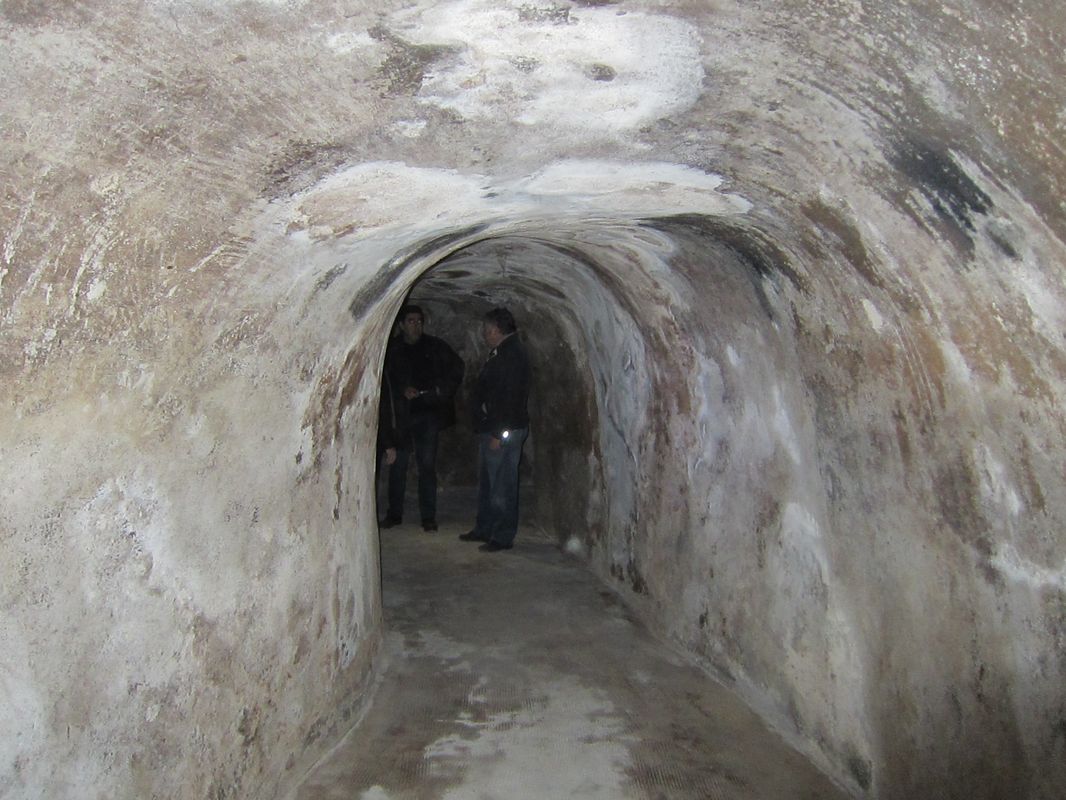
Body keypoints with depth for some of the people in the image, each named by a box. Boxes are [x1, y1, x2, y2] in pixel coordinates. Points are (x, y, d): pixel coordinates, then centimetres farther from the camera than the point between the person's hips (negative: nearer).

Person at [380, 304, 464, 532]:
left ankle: (428, 516, 7)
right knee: (397, 465, 6)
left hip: (428, 413, -1)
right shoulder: (391, 349, 4)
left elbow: (457, 368, 11)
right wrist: (402, 390, -13)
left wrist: (441, 390, -2)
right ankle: (394, 513, 18)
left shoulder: (436, 347, 5)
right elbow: (384, 382, 4)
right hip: (400, 414, 1)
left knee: (427, 465, 0)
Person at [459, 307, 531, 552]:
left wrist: (498, 434, -23)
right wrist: (490, 431, 17)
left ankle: (504, 537, 6)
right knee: (486, 483, 18)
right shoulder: (501, 353, 17)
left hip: (503, 431, -11)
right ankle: (484, 530, 29)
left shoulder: (512, 355, -16)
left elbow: (509, 397, -22)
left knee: (502, 486, -3)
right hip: (490, 430, 11)